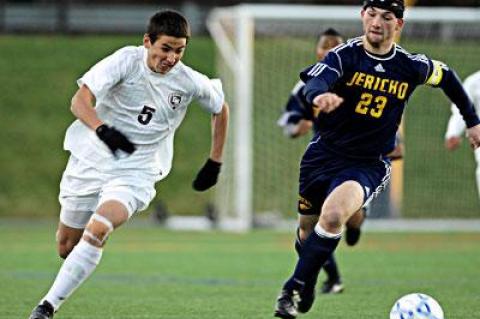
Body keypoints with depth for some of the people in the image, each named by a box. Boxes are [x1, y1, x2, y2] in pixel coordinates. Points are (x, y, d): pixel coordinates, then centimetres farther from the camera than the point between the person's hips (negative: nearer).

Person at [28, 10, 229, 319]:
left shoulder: (189, 82, -6)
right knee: (67, 244, 10)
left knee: (96, 232, -26)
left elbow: (221, 108, 15)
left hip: (136, 171, -1)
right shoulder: (127, 61, -14)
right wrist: (102, 129, -42)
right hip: (90, 159, 1)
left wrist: (215, 163, 15)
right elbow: (80, 100, -22)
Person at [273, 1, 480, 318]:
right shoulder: (345, 55, -10)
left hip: (369, 165, -1)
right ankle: (307, 288, 45)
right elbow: (314, 81, -30)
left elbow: (447, 76, 19)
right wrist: (320, 95, -55)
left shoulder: (411, 66, -3)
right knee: (307, 229, 13)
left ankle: (295, 290, -20)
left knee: (333, 217, -30)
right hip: (324, 154, 2)